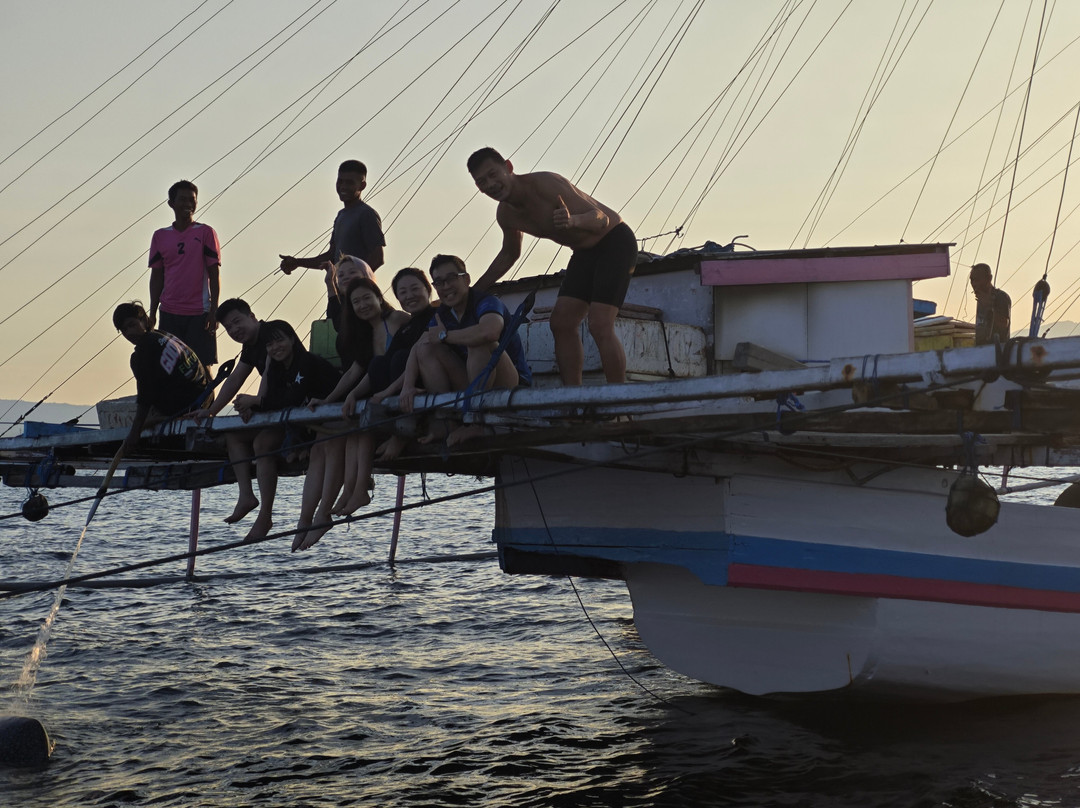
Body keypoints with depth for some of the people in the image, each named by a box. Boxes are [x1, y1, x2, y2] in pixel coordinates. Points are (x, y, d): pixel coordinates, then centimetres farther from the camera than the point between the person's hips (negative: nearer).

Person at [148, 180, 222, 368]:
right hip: (169, 313, 3)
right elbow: (156, 276, 12)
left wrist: (214, 310, -7)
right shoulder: (160, 236, 10)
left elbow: (214, 274, 0)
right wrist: (152, 312, 7)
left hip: (199, 313, -3)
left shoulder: (205, 232, 2)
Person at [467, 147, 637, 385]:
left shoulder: (545, 183, -28)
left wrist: (573, 220, -54)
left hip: (615, 241, -8)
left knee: (599, 326, -21)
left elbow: (601, 218, -32)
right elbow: (509, 254, 18)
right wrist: (473, 292, 16)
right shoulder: (506, 215, -3)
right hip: (585, 252, 8)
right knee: (561, 323, -3)